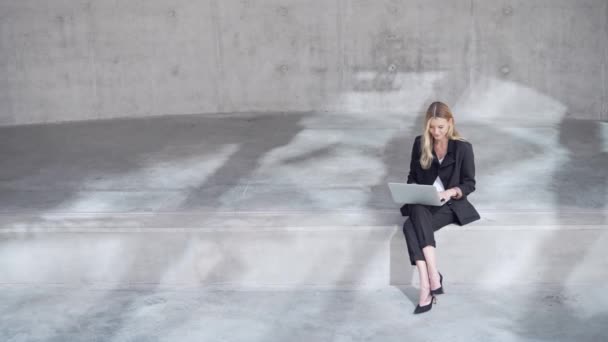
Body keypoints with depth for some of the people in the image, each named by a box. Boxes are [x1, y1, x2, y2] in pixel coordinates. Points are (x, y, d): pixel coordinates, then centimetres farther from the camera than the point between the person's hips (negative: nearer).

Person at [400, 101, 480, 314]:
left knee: (411, 226, -31)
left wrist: (450, 192, -20)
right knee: (417, 212, -34)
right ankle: (433, 276, -36)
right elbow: (412, 176, 13)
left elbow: (469, 184, -1)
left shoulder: (463, 148, -4)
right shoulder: (420, 143, 5)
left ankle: (426, 288, -31)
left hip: (450, 206, -3)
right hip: (423, 204, 4)